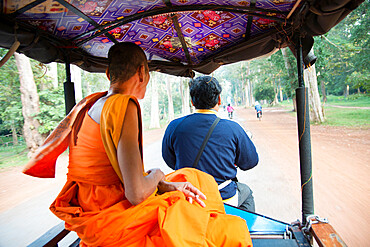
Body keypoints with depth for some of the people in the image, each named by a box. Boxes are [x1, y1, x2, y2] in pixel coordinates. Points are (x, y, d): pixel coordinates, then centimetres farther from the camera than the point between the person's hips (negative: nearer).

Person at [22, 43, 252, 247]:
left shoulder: (92, 103, 6)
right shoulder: (125, 106, -21)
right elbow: (136, 194, -25)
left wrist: (165, 185, -1)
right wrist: (156, 175, -5)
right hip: (107, 218, -9)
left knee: (195, 179, 16)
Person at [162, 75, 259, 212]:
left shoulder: (174, 127, -13)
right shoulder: (233, 128, -17)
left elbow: (170, 161, 2)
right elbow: (250, 162, -2)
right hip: (225, 198, -2)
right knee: (247, 192, 32)